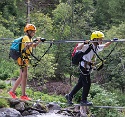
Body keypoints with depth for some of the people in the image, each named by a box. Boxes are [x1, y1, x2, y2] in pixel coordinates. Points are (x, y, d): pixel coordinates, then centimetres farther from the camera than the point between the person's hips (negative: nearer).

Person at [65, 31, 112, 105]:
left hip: (88, 67, 9)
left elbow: (105, 45, 25)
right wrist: (84, 43, -43)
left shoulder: (97, 47, 8)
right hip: (84, 66, -9)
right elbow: (78, 48, -30)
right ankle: (84, 101, 8)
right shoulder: (88, 46, -19)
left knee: (81, 83, 14)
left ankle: (70, 96, 24)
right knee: (87, 83, -3)